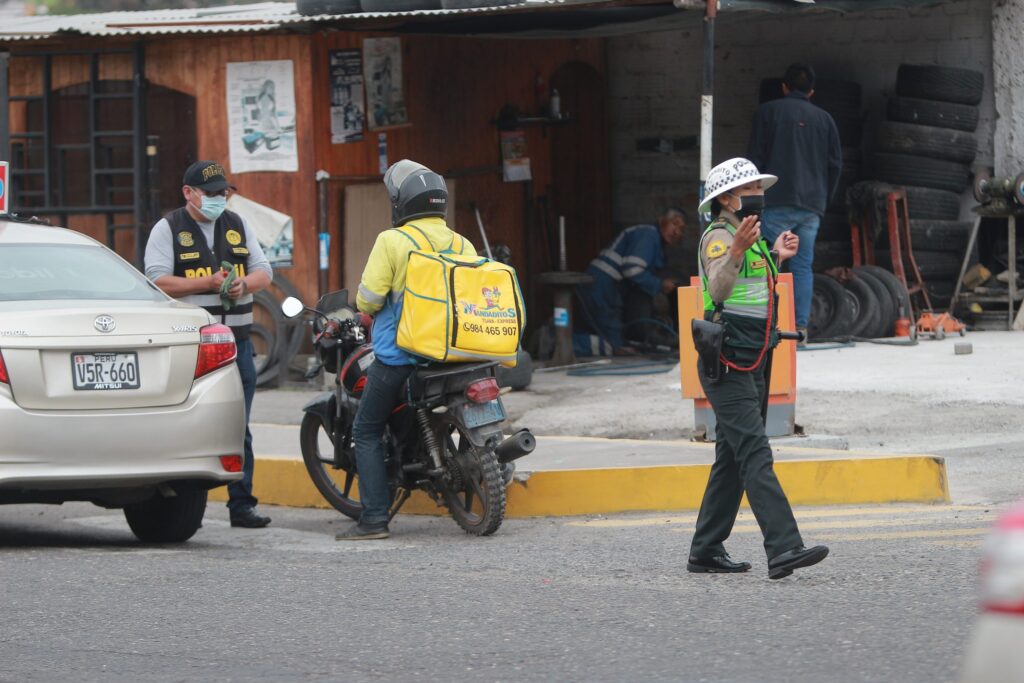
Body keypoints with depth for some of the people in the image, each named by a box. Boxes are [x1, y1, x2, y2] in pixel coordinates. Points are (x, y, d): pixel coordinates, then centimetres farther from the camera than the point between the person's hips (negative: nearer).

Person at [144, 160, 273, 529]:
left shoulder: (238, 226, 16)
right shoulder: (168, 229, 0)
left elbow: (264, 272, 16)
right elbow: (157, 281, -10)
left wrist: (244, 284, -7)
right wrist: (207, 283, -18)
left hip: (237, 341, 5)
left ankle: (242, 505, 8)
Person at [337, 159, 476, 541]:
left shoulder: (392, 241, -11)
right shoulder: (461, 245, 5)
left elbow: (368, 299, -12)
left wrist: (367, 309, 11)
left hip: (398, 354, -6)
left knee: (366, 432, 5)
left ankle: (375, 517, -6)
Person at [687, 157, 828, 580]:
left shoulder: (749, 237, 19)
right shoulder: (719, 236, -11)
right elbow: (719, 287, -30)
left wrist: (775, 257, 29)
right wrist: (737, 250, -46)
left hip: (752, 366, 10)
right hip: (728, 366, -10)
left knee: (733, 459, 12)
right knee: (755, 454, -18)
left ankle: (706, 552, 18)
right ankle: (783, 549, -29)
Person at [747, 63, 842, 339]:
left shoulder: (768, 112, 4)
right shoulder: (824, 118, 15)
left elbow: (755, 158, 0)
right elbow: (836, 163, 14)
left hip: (777, 202, -4)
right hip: (812, 206, 4)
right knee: (803, 265, 5)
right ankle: (801, 325, -2)